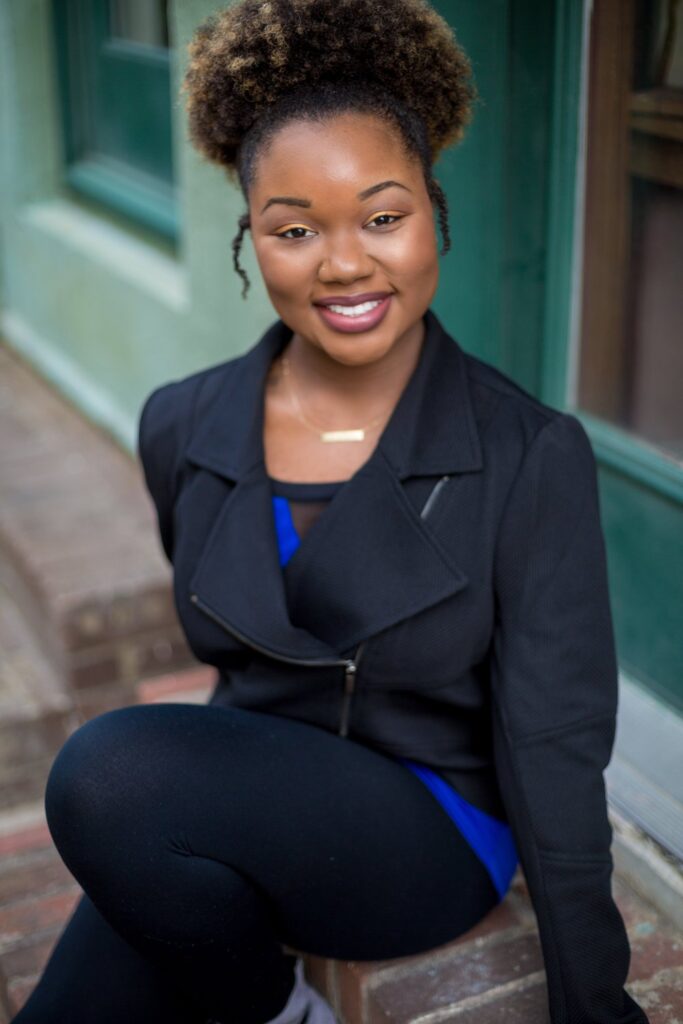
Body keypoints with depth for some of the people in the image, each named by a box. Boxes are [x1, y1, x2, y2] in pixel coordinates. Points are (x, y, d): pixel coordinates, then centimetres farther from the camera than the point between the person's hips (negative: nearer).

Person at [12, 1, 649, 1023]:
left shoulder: (529, 460, -15)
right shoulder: (182, 430, -4)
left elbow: (553, 753, -12)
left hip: (431, 832, -3)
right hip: (234, 817, 4)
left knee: (111, 774, -27)